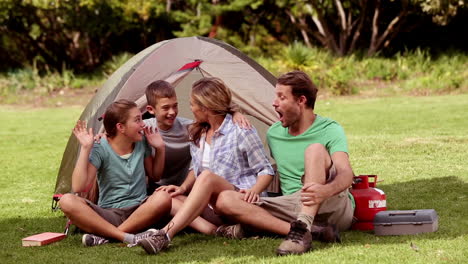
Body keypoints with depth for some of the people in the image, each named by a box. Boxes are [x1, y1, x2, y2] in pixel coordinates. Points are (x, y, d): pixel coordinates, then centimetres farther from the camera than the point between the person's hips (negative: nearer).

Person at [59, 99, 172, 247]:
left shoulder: (142, 143, 7)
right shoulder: (100, 150, -7)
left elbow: (154, 174, 22)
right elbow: (78, 187, -17)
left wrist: (160, 149, 7)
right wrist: (85, 149, -19)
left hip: (137, 212, 2)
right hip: (108, 215, -2)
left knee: (163, 198, -32)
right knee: (67, 201, -30)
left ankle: (104, 236, -28)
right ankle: (129, 237, -40)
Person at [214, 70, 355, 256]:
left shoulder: (329, 130, -4)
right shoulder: (274, 134, 15)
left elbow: (346, 173, -22)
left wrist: (325, 190, -43)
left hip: (335, 208, -5)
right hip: (294, 208, 6)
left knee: (315, 149, -28)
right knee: (225, 200, -15)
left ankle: (302, 228, -40)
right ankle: (313, 230, -31)